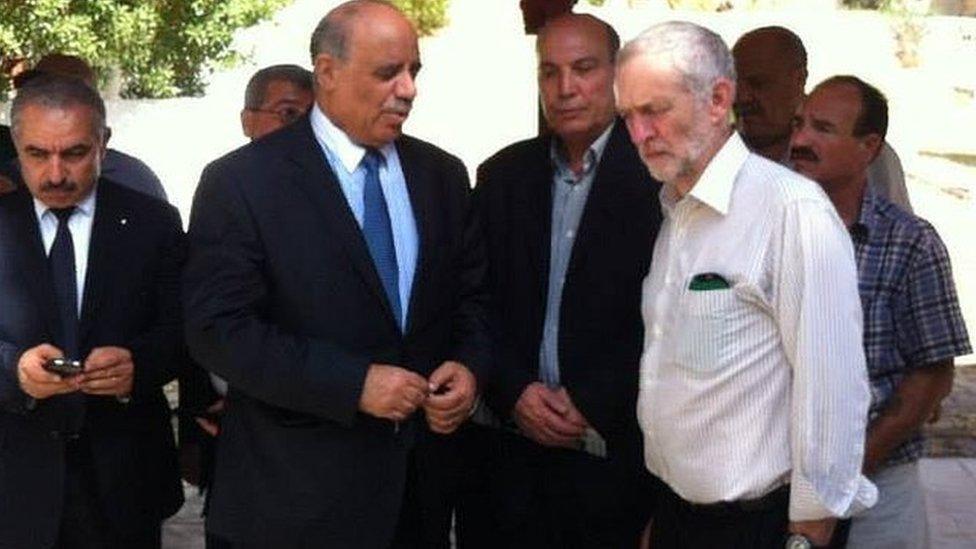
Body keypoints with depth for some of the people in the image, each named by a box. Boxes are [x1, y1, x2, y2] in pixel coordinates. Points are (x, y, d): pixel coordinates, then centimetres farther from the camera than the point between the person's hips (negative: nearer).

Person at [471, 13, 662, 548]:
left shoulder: (658, 174, -7)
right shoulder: (503, 175, 8)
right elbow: (483, 300, 8)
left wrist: (591, 403, -12)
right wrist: (514, 392, -7)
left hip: (619, 452, -4)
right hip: (518, 451, 4)